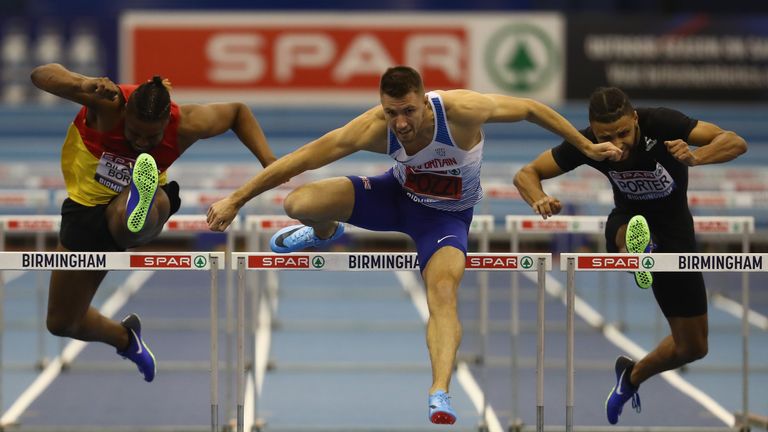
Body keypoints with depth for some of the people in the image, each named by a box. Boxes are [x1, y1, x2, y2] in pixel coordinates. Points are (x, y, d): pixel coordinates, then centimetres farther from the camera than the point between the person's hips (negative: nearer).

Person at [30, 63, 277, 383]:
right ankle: (125, 338, 40)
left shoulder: (185, 126, -20)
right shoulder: (109, 103, -26)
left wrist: (268, 160, -11)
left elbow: (237, 112, 1)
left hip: (128, 210, -2)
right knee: (61, 323, 13)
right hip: (85, 208, 2)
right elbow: (41, 75, -35)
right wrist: (84, 85, -53)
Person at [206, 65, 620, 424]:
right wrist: (236, 199, -24)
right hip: (398, 195, 2)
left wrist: (587, 147, -14)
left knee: (443, 290, -30)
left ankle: (440, 393, -34)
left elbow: (530, 108, -21)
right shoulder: (374, 129, -29)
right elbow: (305, 157, -25)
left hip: (446, 215, -2)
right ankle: (325, 232, 23)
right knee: (298, 203, -15)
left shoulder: (459, 110, -35)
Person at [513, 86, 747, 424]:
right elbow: (526, 174, -15)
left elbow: (736, 143, -34)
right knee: (632, 232, -42)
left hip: (675, 232, 0)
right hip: (627, 222, 0)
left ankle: (632, 377, 32)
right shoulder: (585, 143, -23)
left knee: (693, 346, 7)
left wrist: (694, 157, -55)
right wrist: (540, 200, -39)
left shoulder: (662, 124, -29)